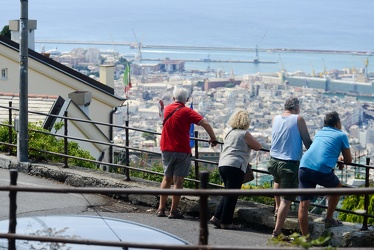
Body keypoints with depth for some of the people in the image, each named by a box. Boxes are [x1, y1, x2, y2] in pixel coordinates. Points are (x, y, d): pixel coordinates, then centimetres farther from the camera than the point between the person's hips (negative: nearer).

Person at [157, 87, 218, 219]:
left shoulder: (167, 109, 8)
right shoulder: (187, 112, -9)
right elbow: (205, 124, -18)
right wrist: (213, 139, -8)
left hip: (166, 149, 5)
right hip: (182, 150, -5)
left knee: (167, 179, 16)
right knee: (178, 181, 0)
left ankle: (161, 209, 15)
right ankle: (174, 211, 0)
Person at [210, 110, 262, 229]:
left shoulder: (230, 133, 17)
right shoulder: (244, 134, -4)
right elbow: (258, 147, 2)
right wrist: (250, 143, 21)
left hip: (222, 165, 8)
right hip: (235, 166, -8)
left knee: (228, 193, 17)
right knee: (232, 195, -2)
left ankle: (217, 217, 11)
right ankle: (226, 222, 0)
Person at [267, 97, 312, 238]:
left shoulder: (276, 119, 7)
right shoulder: (298, 119, -8)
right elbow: (307, 141, -6)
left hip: (274, 161, 6)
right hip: (290, 163, -6)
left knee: (278, 180, 40)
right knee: (286, 200, -2)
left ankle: (277, 208, 46)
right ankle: (276, 233, -5)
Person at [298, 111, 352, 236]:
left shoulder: (319, 133, 27)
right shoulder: (341, 135, 11)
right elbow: (348, 160, 15)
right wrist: (341, 159, 35)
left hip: (304, 166, 4)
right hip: (323, 170, -4)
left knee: (304, 204, 5)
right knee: (337, 187, 27)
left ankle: (305, 238, 5)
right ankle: (329, 219, 31)